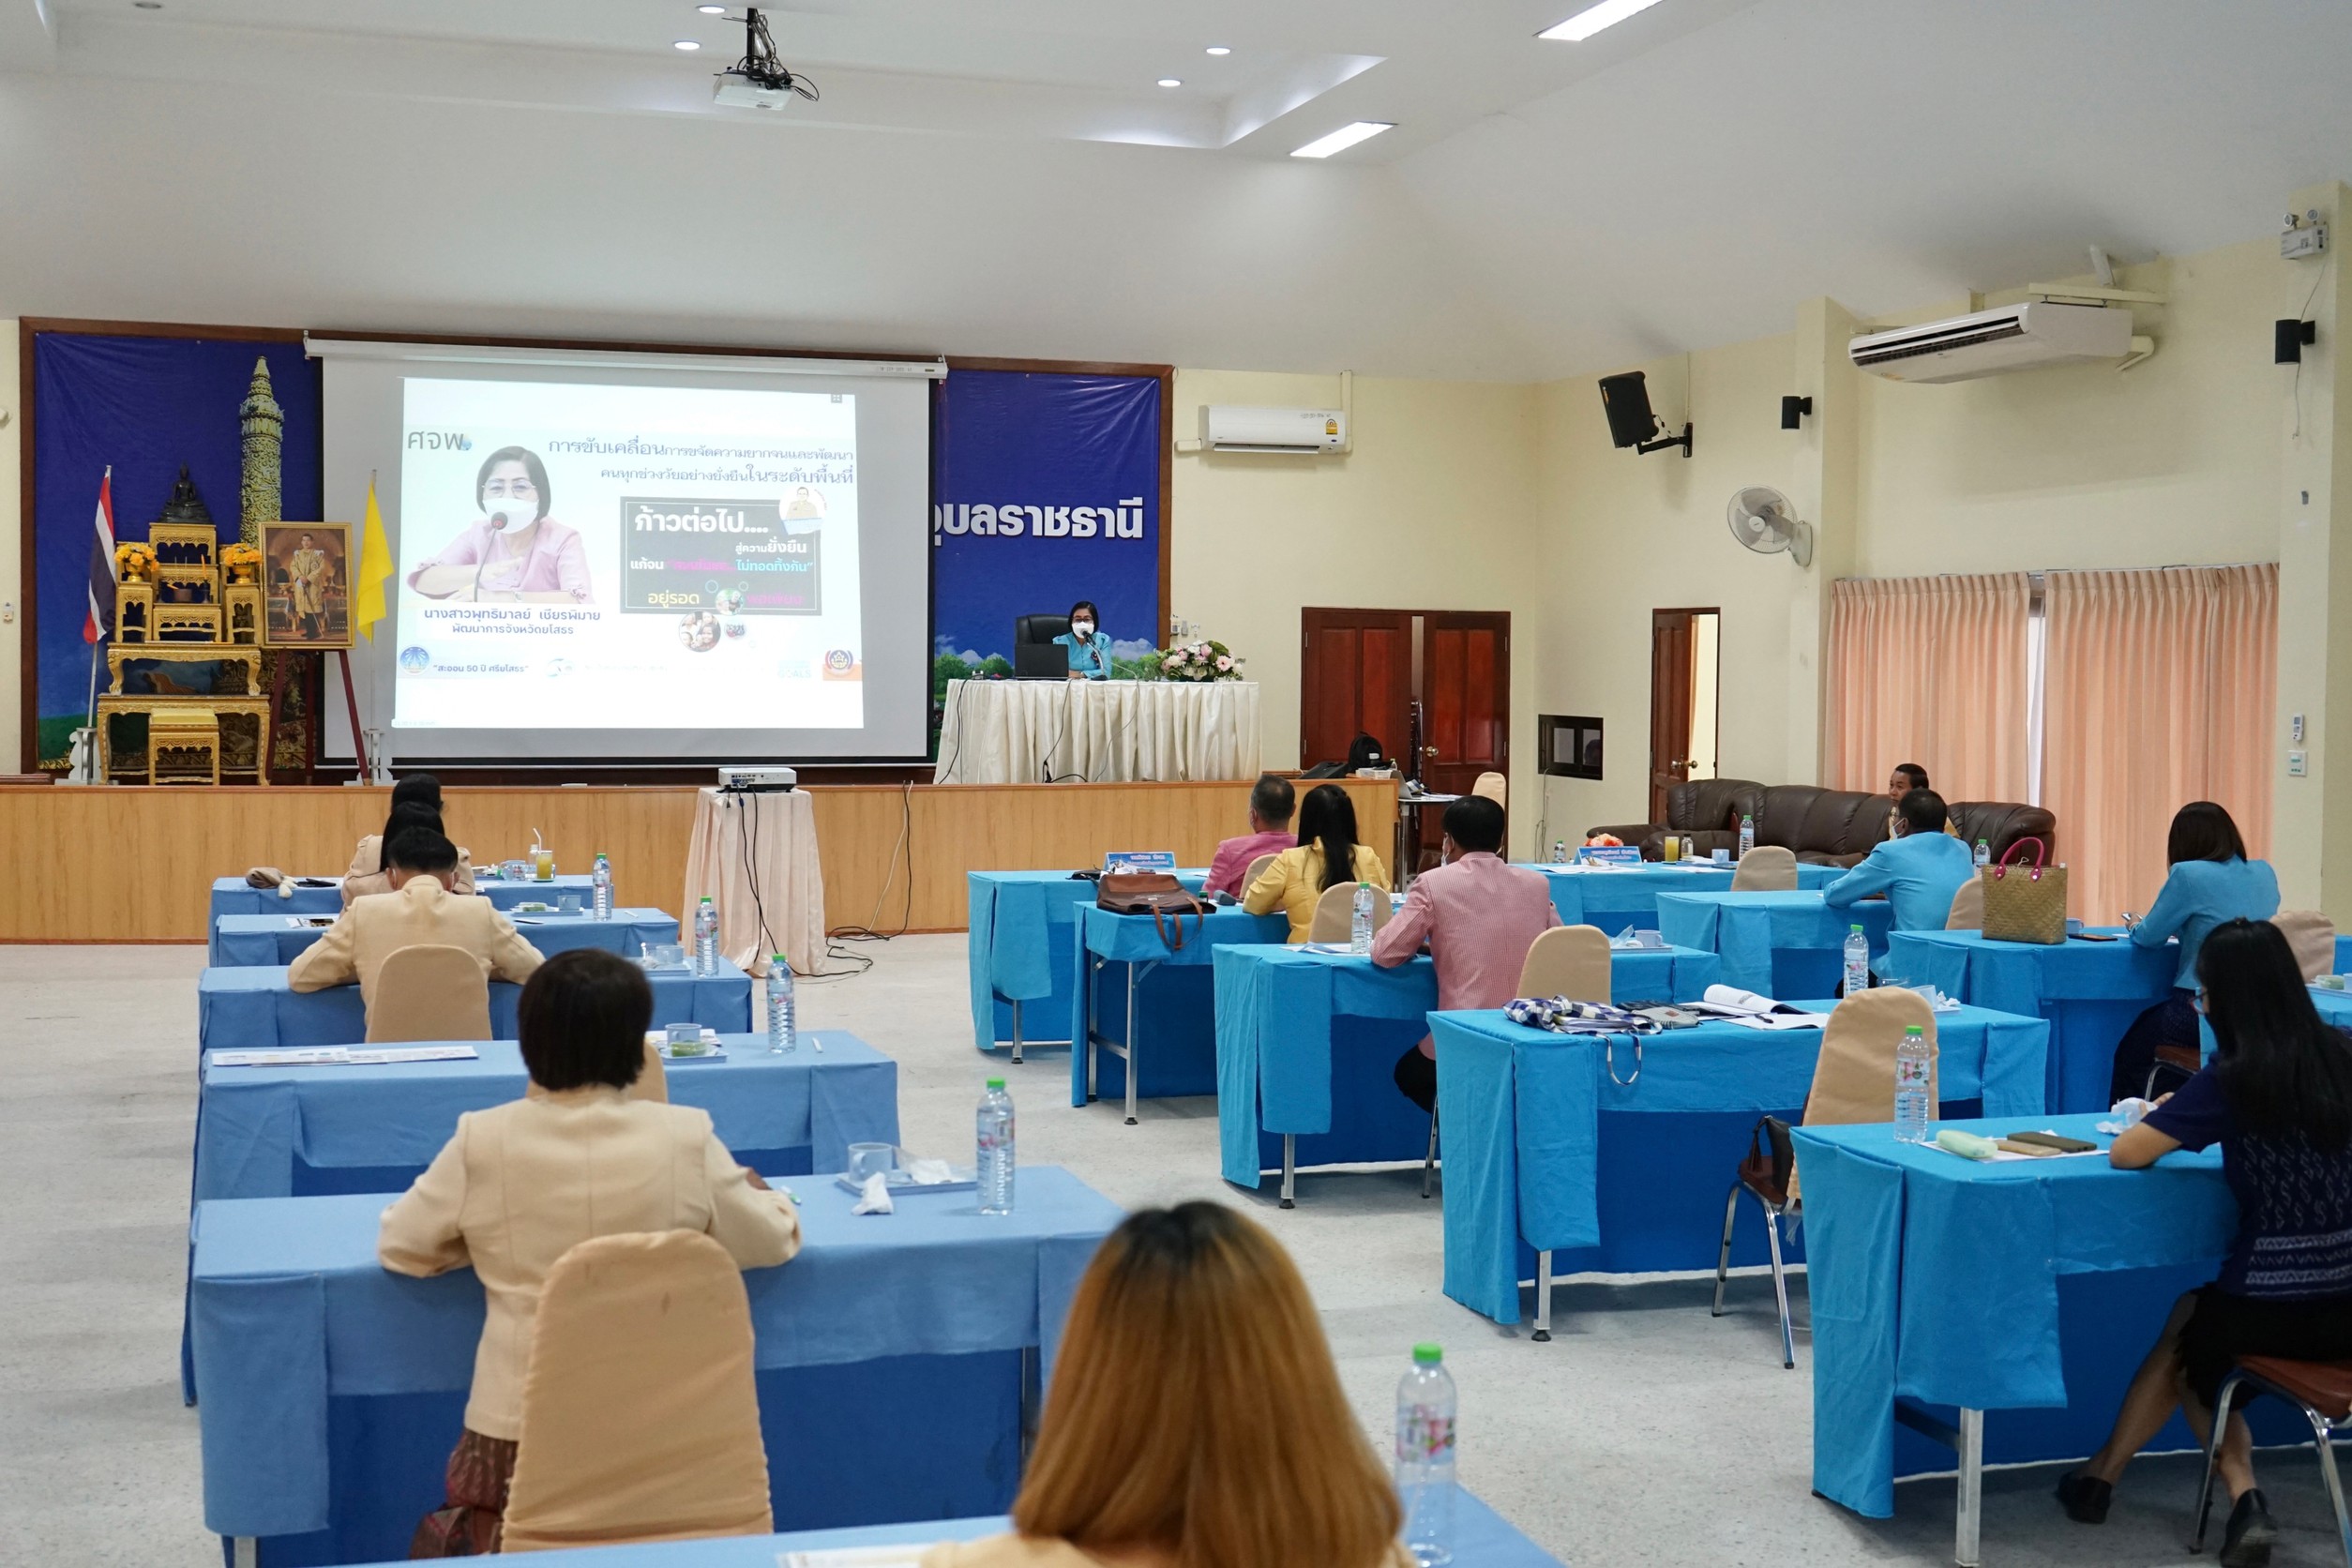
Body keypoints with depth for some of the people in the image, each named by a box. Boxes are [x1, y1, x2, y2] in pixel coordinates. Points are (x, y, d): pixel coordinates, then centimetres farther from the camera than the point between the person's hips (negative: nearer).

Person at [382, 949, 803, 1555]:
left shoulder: (482, 1140, -8)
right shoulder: (686, 1136, -7)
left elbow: (398, 1246, 6)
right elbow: (772, 1242, 4)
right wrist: (756, 1188, 24)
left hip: (518, 1419, 0)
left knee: (448, 1540, 22)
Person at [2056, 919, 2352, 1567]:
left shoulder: (2234, 1077, -14)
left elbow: (2125, 1154, -11)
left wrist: (2168, 1119, 9)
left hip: (2275, 1310, -5)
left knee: (2185, 1333, 29)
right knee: (2199, 1324, 30)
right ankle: (2243, 1504, 21)